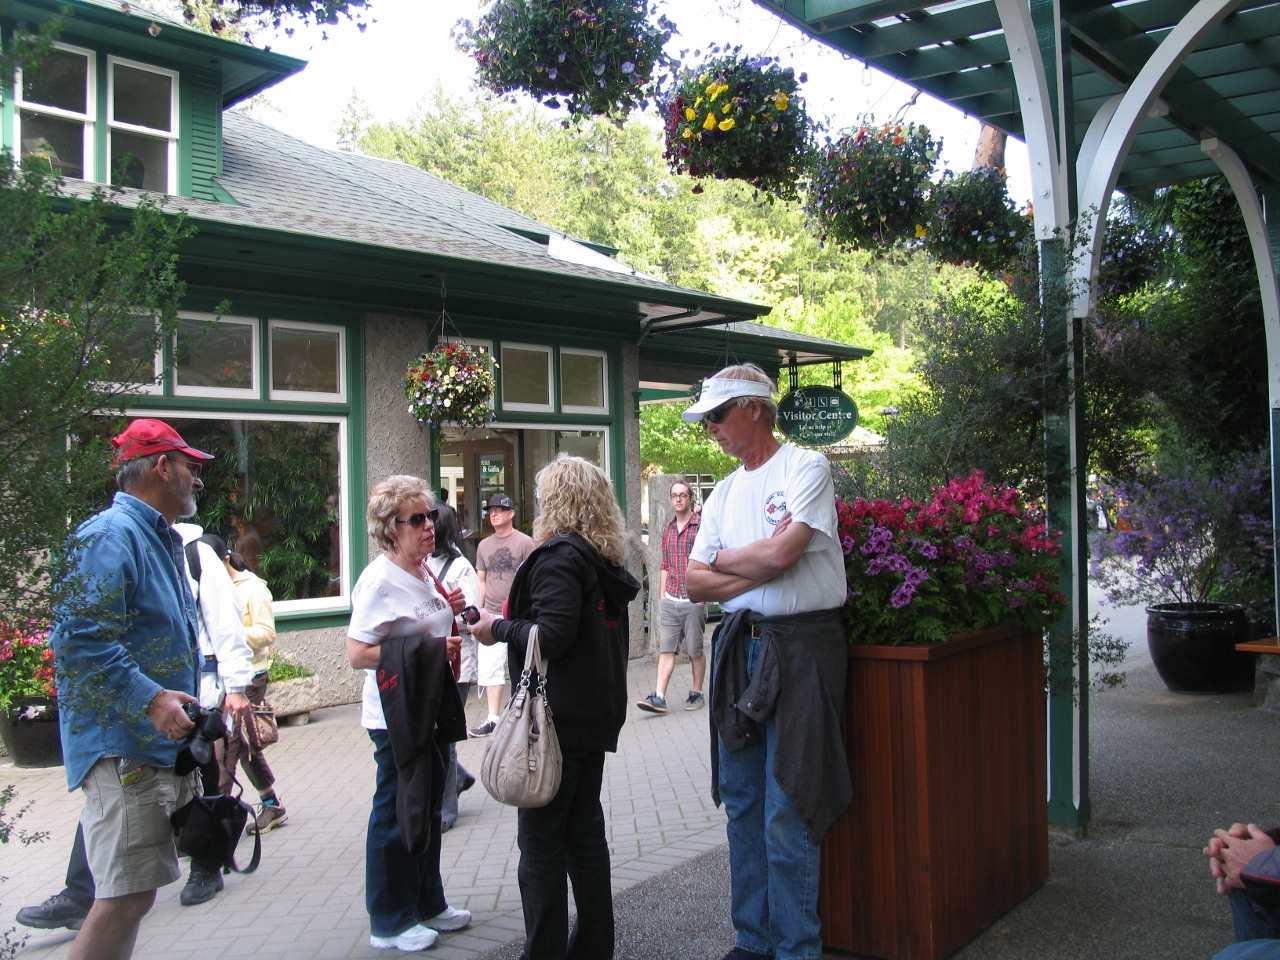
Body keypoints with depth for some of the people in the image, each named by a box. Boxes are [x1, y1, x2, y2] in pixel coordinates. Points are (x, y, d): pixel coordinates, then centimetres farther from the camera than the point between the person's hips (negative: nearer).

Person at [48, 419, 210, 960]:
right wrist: (149, 698, -28)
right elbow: (79, 636, -24)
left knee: (129, 893, 16)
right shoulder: (111, 535, -13)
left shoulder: (162, 539, 19)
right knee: (127, 895, -11)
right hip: (126, 749, -10)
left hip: (161, 747, 10)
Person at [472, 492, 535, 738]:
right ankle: (492, 719, 6)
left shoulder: (525, 542, -3)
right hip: (491, 616, 5)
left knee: (522, 667, 3)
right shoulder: (484, 545, 12)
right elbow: (481, 582, 15)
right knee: (489, 667, 1)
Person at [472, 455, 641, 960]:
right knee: (585, 831, 16)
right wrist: (511, 624, 14)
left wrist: (498, 628, -10)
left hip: (559, 718, -9)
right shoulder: (606, 561, 12)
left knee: (541, 839, 1)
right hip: (597, 712, 9)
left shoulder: (558, 557, -15)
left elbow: (553, 634, -24)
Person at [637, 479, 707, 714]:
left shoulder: (701, 526, -5)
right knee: (666, 649, 1)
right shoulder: (668, 530, 13)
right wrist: (662, 596, 14)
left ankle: (697, 694, 19)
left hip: (693, 600, -5)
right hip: (670, 600, 5)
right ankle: (659, 697, -2)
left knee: (695, 650, 6)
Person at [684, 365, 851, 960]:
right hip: (738, 646, 7)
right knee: (742, 804, 12)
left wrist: (722, 560, 0)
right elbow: (696, 584, 8)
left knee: (788, 815, -6)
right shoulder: (724, 493, 16)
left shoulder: (805, 468, -4)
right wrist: (759, 566, -8)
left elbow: (782, 553, -18)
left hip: (800, 647, -7)